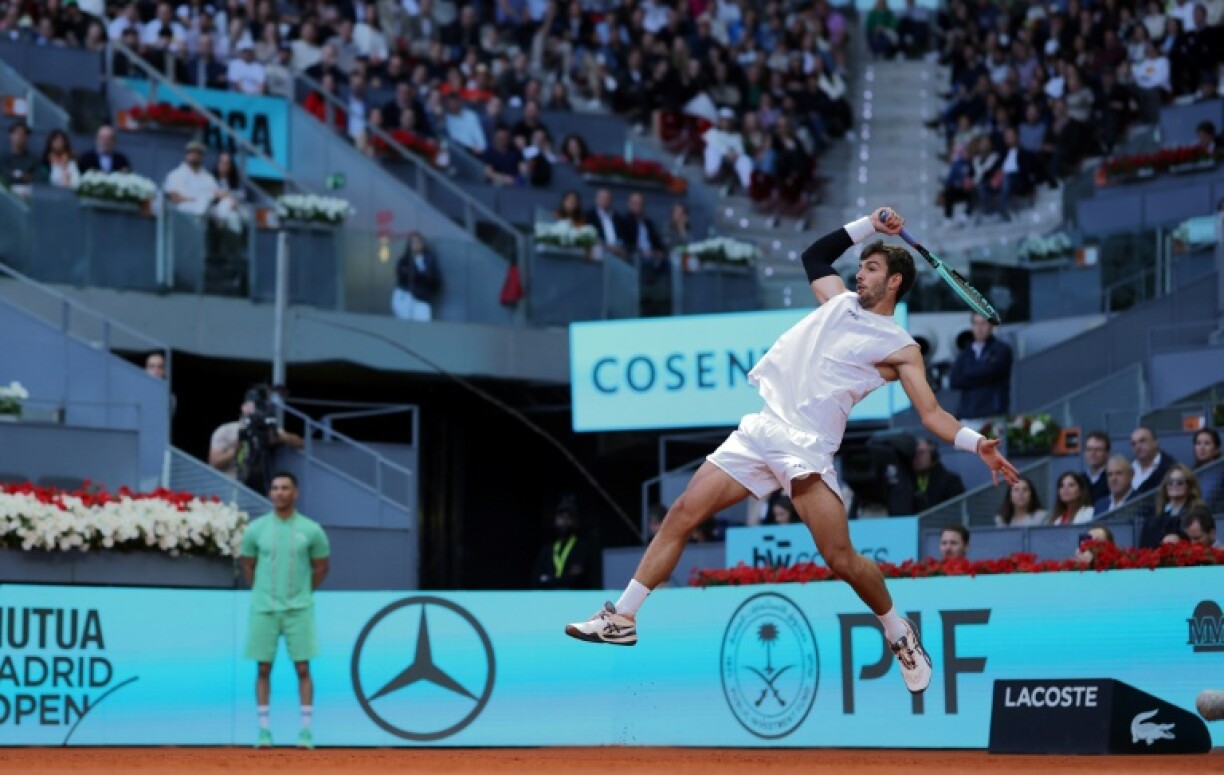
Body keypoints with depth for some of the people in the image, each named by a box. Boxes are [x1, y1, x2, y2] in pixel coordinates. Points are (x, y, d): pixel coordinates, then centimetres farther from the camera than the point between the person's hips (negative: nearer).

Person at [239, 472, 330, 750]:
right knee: (264, 668, 2)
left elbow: (321, 566, 12)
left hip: (299, 609, -1)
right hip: (264, 609, 1)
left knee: (303, 668, -2)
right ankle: (264, 730, 7)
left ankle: (306, 730, 2)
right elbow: (247, 565, 15)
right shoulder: (256, 528, 0)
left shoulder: (311, 529, -1)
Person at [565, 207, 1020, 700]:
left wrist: (977, 444, -18)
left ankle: (899, 633, 15)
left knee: (842, 560, -12)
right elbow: (814, 254, 34)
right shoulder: (840, 302, 18)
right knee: (684, 513, -3)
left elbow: (931, 414, -3)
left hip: (808, 450, -5)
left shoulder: (900, 349, 2)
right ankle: (624, 618, 3)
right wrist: (868, 225, 27)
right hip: (761, 431, 5)